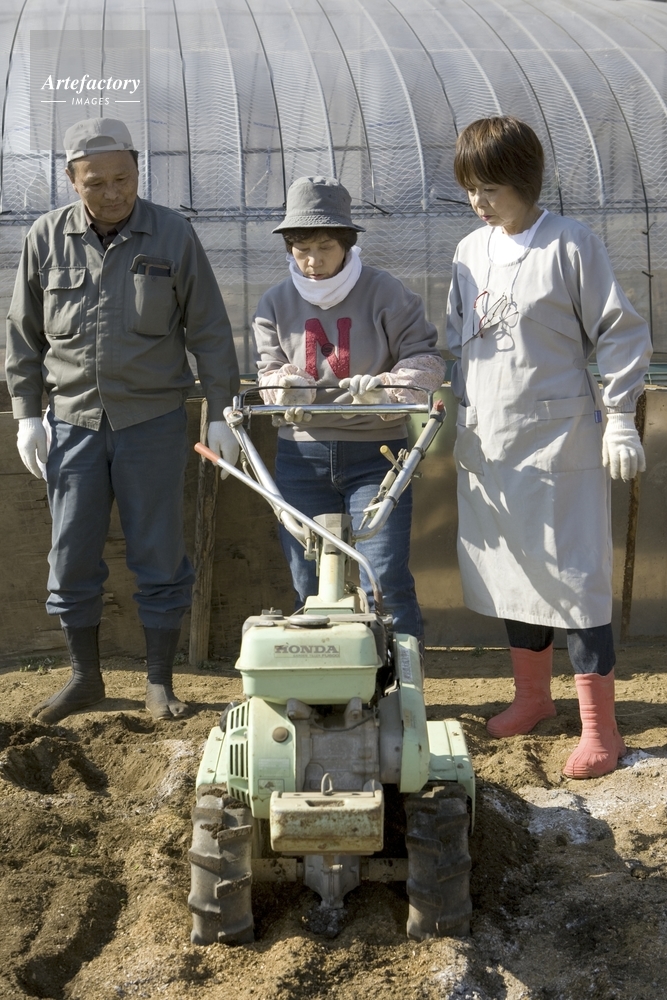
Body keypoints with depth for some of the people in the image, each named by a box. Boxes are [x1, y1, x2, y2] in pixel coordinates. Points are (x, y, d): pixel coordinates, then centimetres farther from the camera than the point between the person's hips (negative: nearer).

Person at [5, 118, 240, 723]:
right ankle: (85, 677, 23)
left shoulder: (173, 235, -2)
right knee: (72, 560, 7)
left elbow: (209, 332, 1)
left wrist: (220, 412, -2)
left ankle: (160, 683, 17)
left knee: (160, 559, 4)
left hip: (153, 423, -2)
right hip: (73, 424, 2)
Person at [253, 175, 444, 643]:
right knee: (310, 586, 9)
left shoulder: (386, 293, -5)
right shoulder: (276, 304, 6)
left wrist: (385, 387, -25)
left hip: (376, 453, -3)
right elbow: (269, 370, 9)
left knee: (385, 580, -9)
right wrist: (285, 384, -15)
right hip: (302, 456, 4)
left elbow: (426, 358, -6)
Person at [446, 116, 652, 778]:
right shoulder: (470, 252, 8)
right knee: (510, 571, 15)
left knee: (571, 576, -5)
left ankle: (599, 728, 3)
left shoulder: (571, 246, -10)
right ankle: (532, 695, 32)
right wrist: (460, 415, 14)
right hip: (489, 441, 6)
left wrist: (618, 418, -10)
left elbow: (620, 334, -7)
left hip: (559, 440, -6)